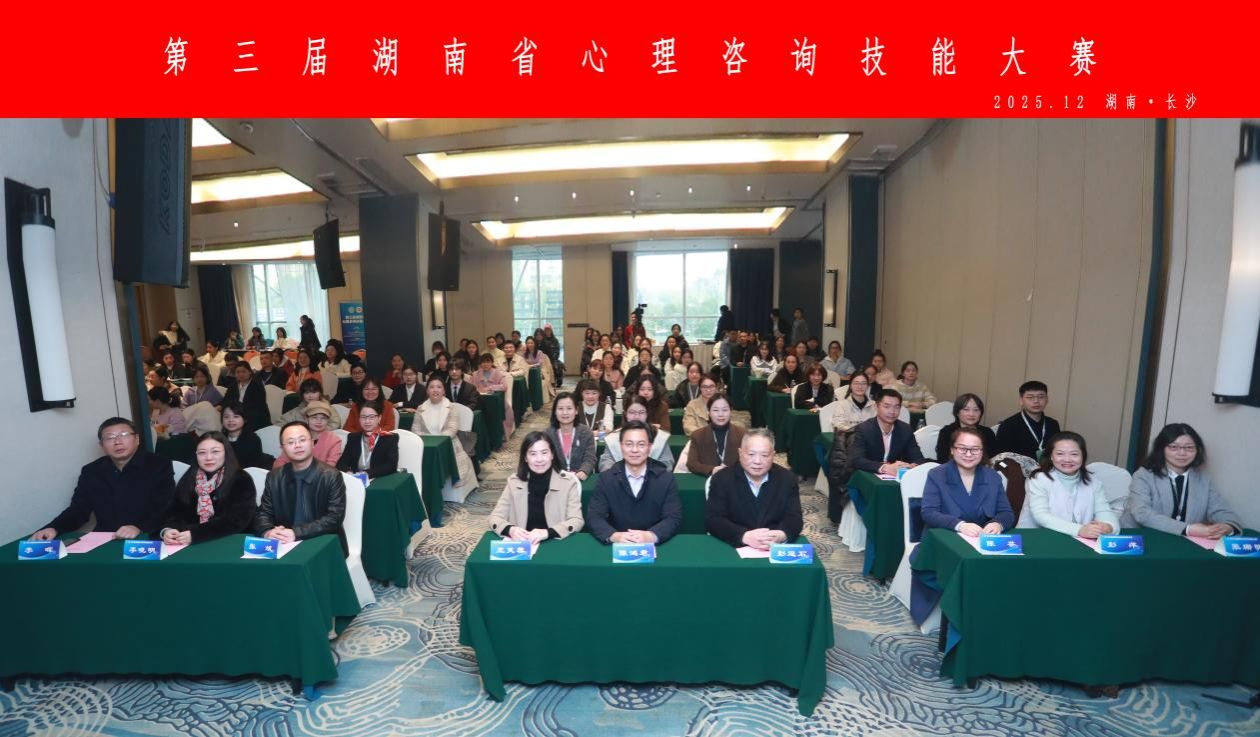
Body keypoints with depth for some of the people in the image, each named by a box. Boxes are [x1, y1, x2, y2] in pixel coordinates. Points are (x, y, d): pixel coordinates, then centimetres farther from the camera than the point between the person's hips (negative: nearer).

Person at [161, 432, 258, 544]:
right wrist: (166, 530, -18)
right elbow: (174, 512, 2)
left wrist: (195, 534, -25)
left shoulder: (242, 481, -8)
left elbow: (236, 521, -17)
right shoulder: (188, 478, 8)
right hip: (191, 545, 4)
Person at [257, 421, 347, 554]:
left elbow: (335, 518, -14)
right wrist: (268, 531, -17)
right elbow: (263, 513, 6)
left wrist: (297, 533, -25)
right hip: (285, 545, 4)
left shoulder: (331, 476, -9)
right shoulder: (274, 477, 7)